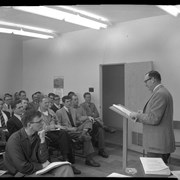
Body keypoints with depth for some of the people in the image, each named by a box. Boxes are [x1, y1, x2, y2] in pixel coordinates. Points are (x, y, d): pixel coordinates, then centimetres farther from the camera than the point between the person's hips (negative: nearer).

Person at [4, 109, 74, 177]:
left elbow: (43, 160, -3)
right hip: (22, 173, -6)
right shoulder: (14, 140, -17)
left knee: (66, 168, -13)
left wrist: (42, 140, -13)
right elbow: (23, 167, -20)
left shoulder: (38, 135, 1)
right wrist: (41, 166, -8)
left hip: (38, 169, 6)